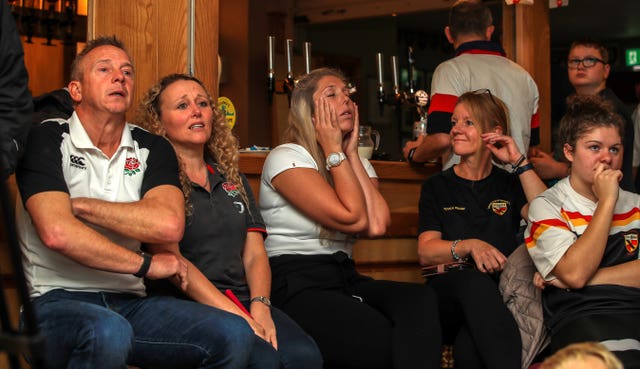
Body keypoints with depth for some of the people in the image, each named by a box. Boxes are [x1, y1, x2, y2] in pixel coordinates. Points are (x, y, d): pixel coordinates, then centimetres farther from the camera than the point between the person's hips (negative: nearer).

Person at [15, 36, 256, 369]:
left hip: (129, 303, 4)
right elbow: (56, 233, -16)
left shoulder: (152, 149, 12)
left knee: (234, 335, -18)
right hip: (56, 302, -4)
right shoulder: (47, 140, 1)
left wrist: (80, 205, -8)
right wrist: (146, 265, -8)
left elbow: (169, 225, -8)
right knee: (108, 332, -39)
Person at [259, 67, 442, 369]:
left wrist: (351, 153, 1)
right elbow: (352, 219, -17)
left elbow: (377, 226, -7)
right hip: (296, 286, -6)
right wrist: (333, 149, -6)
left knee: (420, 299, -26)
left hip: (344, 278, 6)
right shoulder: (286, 158, -4)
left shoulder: (358, 164, 16)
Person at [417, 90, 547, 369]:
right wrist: (470, 246, -17)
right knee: (473, 280, -40)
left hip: (500, 296, 0)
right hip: (449, 290, 0)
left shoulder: (509, 185, 19)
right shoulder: (437, 187, 17)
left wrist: (519, 163, -1)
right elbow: (425, 252, 3)